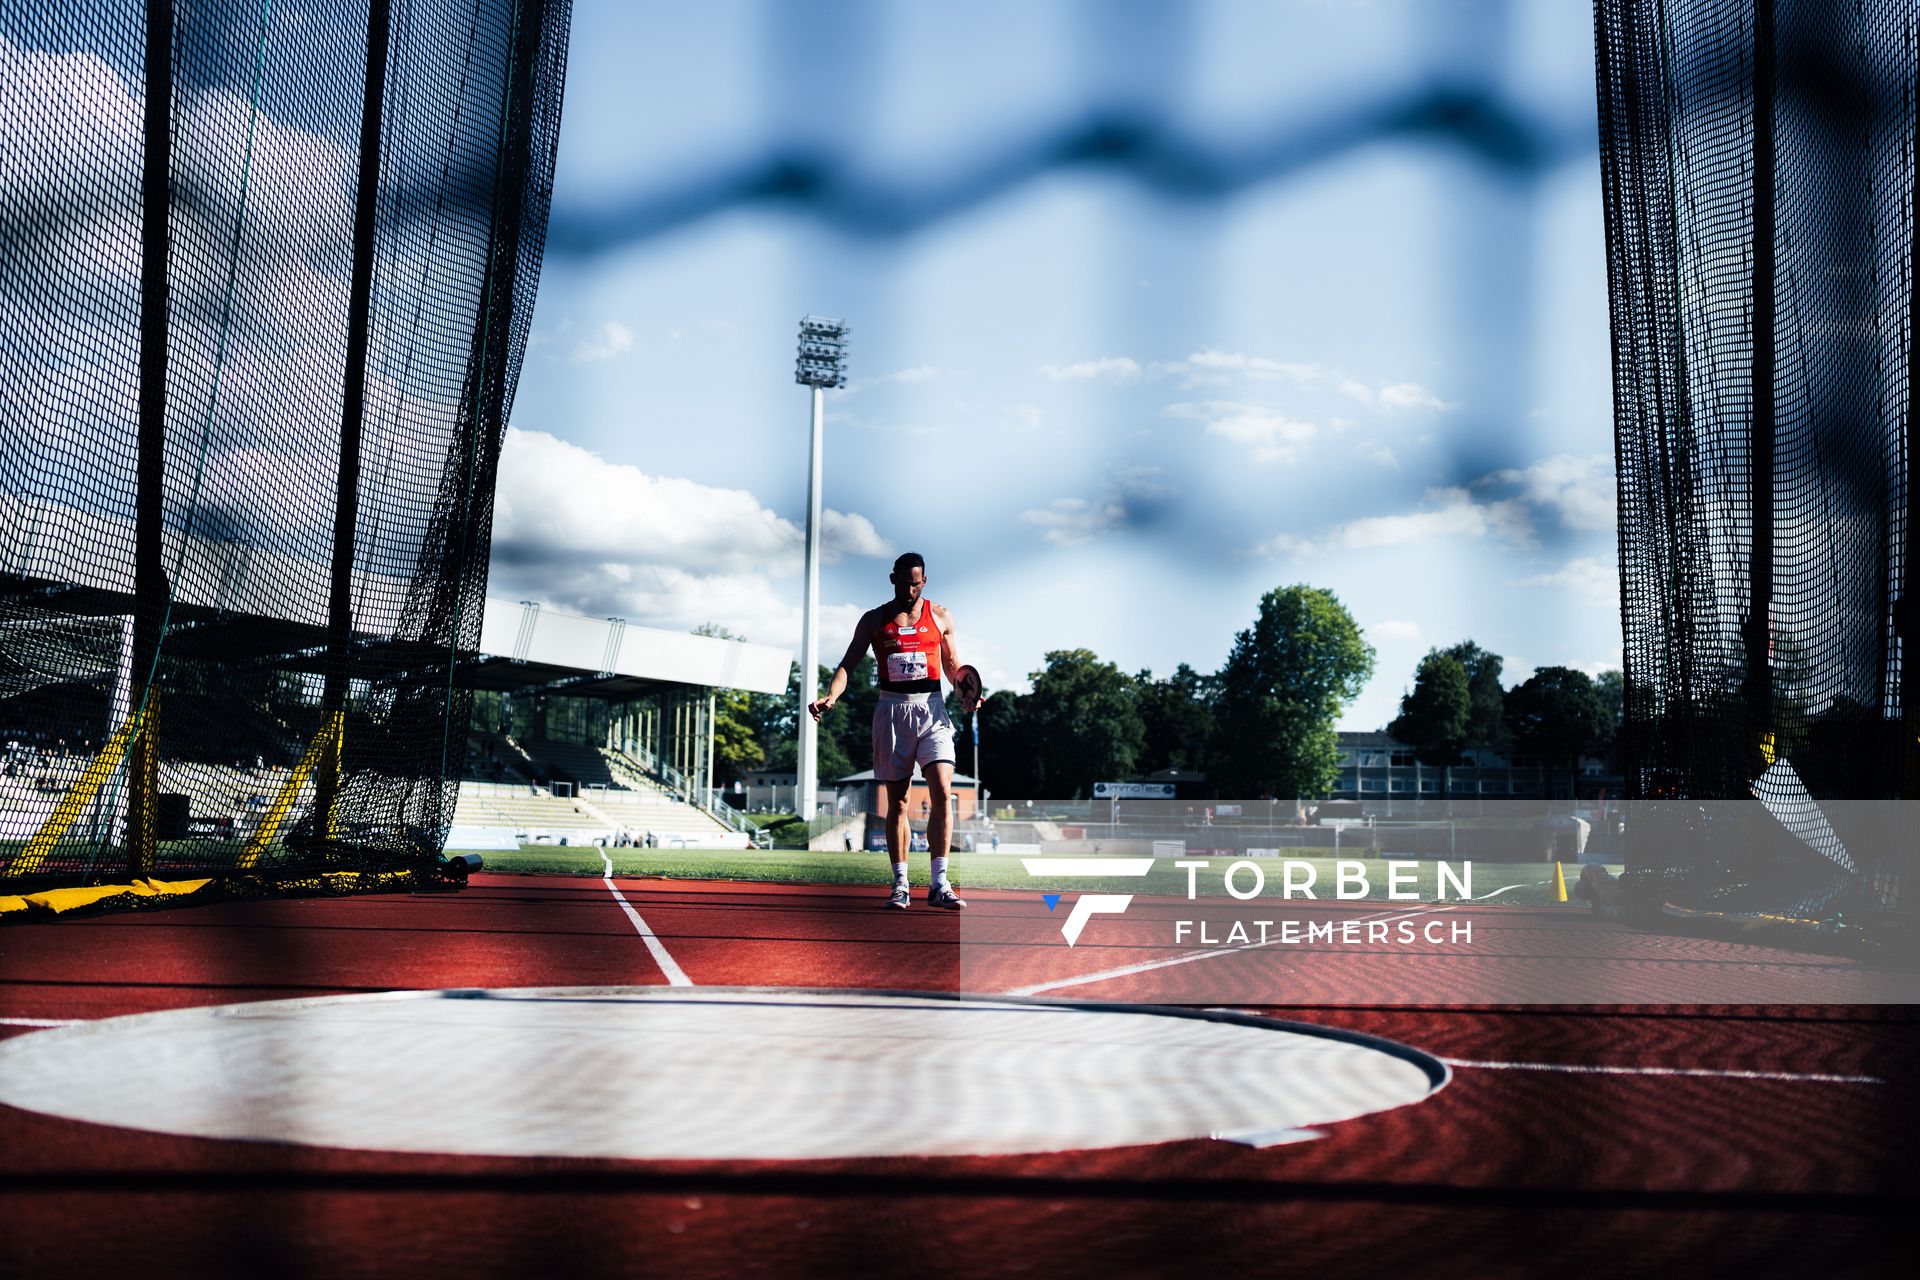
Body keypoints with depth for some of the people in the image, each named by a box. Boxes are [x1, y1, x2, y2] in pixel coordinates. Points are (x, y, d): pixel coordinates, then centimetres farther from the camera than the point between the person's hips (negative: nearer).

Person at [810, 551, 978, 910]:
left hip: (931, 709, 0)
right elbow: (848, 664, 3)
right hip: (892, 709, 0)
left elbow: (953, 665, 16)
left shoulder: (940, 617, 10)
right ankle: (900, 886, 10)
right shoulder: (874, 620, 7)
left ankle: (939, 885, -14)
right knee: (897, 801, 4)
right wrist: (831, 696, -16)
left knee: (941, 792, -15)